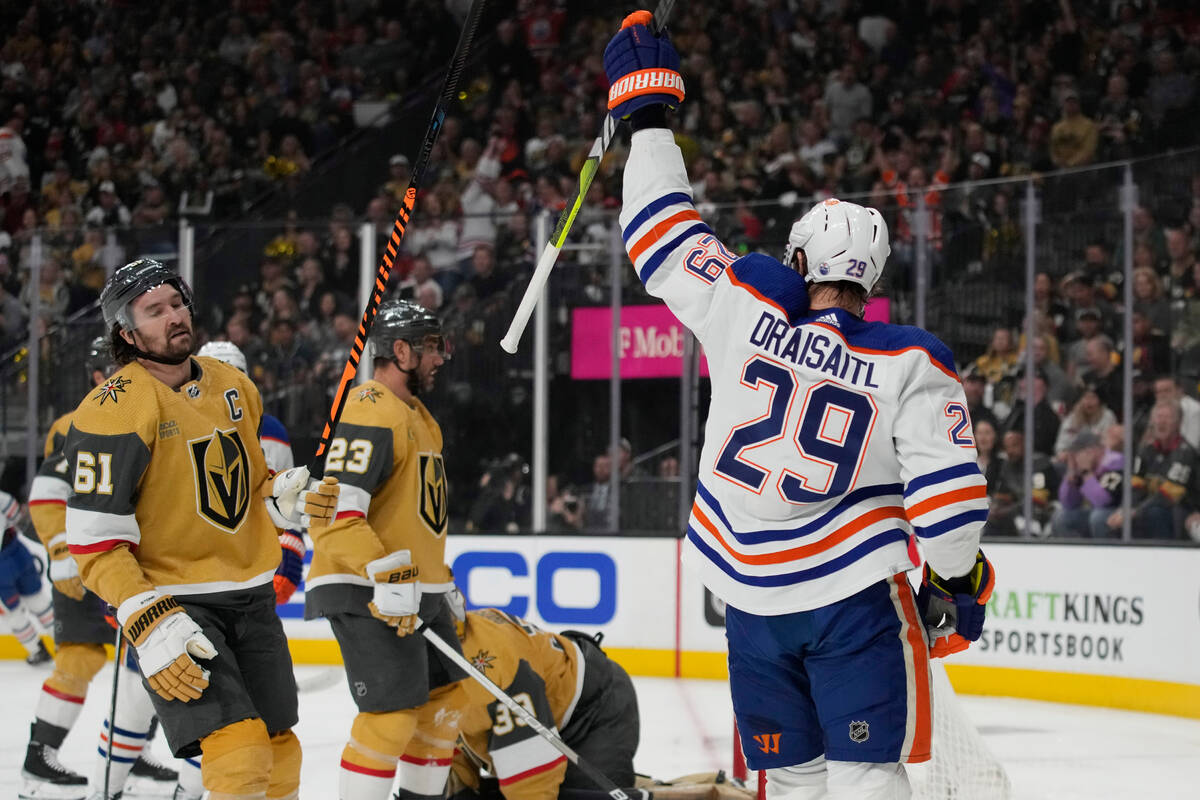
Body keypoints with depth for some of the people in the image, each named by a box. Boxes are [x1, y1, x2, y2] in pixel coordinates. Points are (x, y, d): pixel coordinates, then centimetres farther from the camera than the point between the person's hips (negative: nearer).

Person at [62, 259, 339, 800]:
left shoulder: (235, 387, 6)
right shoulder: (113, 409, -16)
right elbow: (95, 540, -17)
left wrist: (289, 500, -3)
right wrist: (150, 625, -26)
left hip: (250, 595, 7)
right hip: (172, 602, -7)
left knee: (279, 753, 13)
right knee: (240, 754, -21)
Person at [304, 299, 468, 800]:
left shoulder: (417, 416, 19)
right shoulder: (370, 412, -16)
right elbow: (337, 509, -24)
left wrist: (441, 581, 27)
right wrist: (385, 577, -28)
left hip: (417, 588, 10)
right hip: (365, 593, -10)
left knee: (444, 700, 13)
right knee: (393, 715, -15)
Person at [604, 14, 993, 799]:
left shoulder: (749, 310, -6)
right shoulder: (911, 365, -8)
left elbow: (669, 240, 3)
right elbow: (947, 486, -10)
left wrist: (647, 112, 14)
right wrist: (956, 582, 5)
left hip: (752, 593, 2)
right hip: (854, 592, -2)